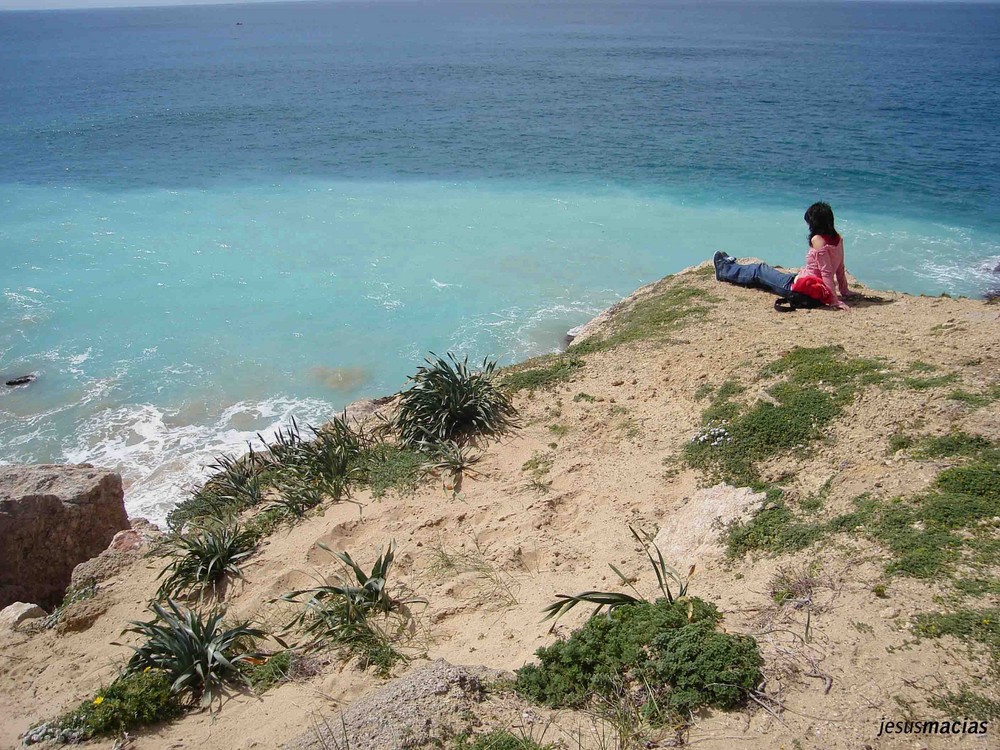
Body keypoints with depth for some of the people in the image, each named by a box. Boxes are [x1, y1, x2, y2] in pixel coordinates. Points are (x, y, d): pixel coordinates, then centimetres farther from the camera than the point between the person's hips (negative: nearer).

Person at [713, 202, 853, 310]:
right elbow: (840, 268, 5)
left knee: (760, 270, 14)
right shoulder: (837, 238, 0)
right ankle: (730, 268, 49)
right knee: (767, 272, 28)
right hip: (819, 290, 8)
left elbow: (826, 272, -26)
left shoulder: (817, 240, -23)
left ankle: (726, 270, 36)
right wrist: (844, 291, 13)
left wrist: (834, 299, -26)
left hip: (803, 288, -8)